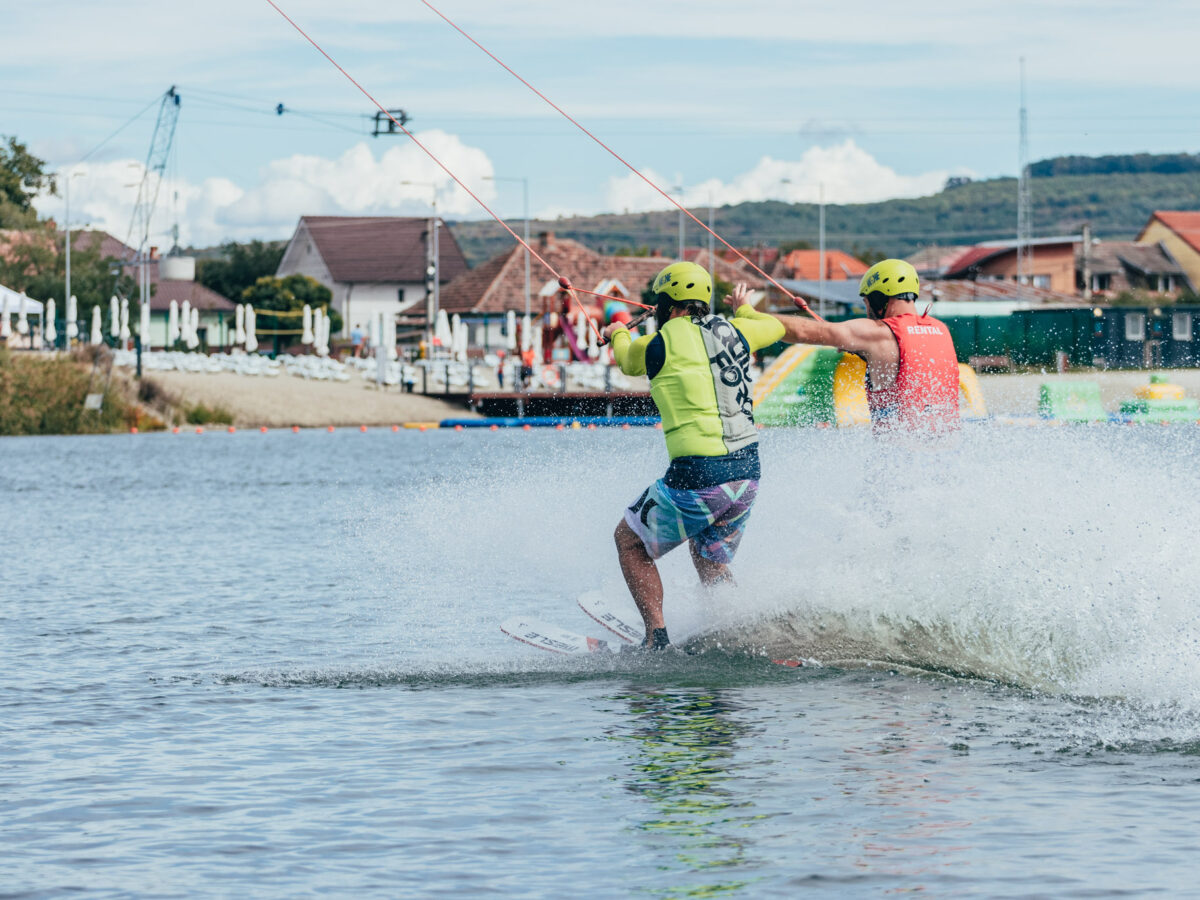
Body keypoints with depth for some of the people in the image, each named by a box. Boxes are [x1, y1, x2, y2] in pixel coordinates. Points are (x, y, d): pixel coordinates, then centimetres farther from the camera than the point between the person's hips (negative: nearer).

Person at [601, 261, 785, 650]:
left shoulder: (658, 344, -6)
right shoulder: (734, 330, 8)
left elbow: (628, 360, 20)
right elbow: (776, 327, 32)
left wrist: (619, 334, 44)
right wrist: (745, 310, 55)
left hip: (699, 477, -6)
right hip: (747, 472, 6)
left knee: (629, 540, 13)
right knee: (710, 561, 26)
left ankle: (657, 639, 5)